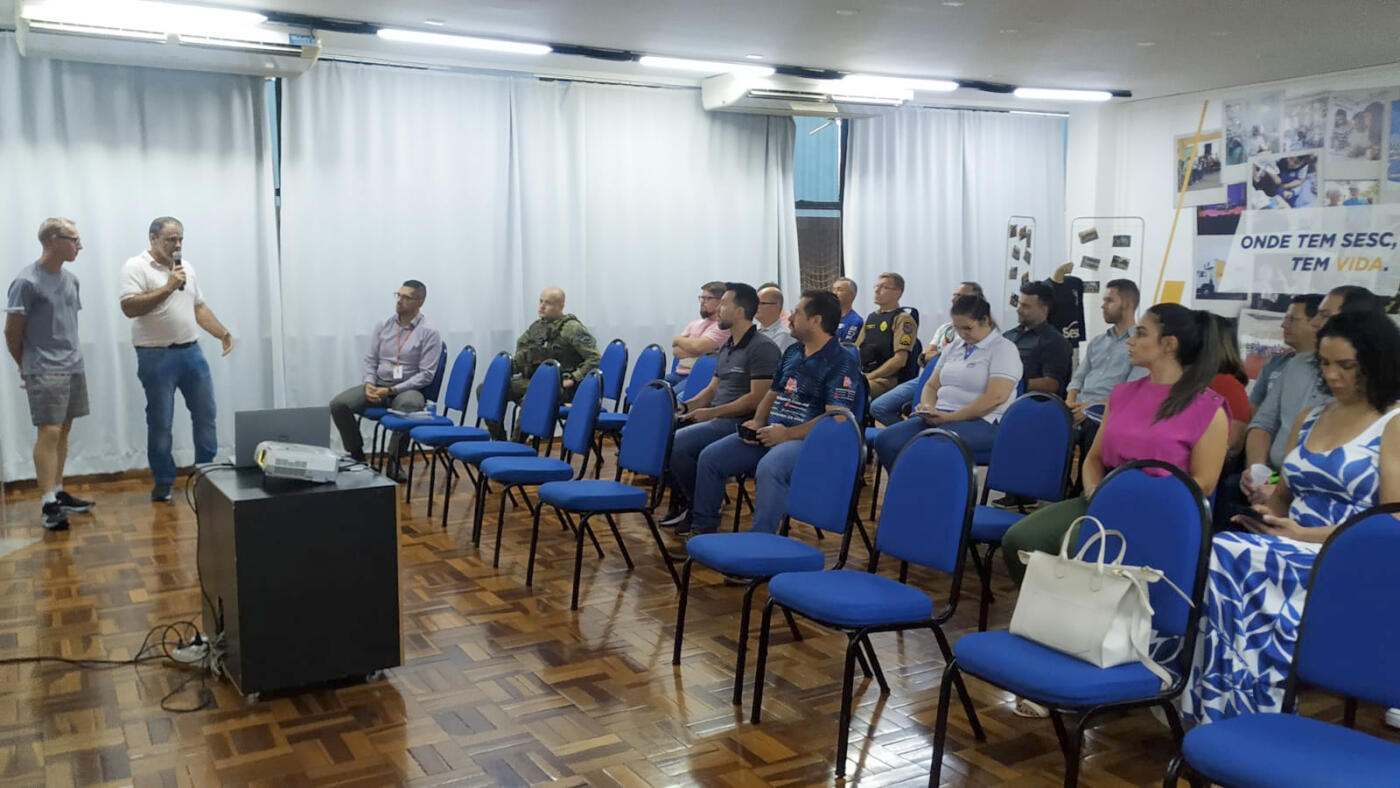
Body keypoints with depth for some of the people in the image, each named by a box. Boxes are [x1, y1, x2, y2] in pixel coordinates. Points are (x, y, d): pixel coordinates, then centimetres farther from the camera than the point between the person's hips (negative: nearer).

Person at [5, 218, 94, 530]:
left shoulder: (70, 279, 10)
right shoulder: (27, 281, -12)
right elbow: (12, 332, -6)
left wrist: (71, 357, 11)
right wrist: (26, 366, 6)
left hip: (74, 367, 7)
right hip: (45, 371, -7)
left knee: (63, 431, 11)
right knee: (49, 432, -9)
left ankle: (58, 493, 19)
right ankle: (48, 503, -7)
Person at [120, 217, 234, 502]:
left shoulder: (186, 266, 13)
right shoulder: (136, 267, -8)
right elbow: (129, 308, -20)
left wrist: (222, 333, 7)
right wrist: (167, 287, -22)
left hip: (191, 351, 6)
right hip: (156, 356, -6)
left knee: (206, 414, 8)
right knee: (160, 422, 2)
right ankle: (163, 483, 13)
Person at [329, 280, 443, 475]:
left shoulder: (429, 332, -6)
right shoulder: (384, 325, 8)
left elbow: (426, 374, -11)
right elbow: (370, 359, 11)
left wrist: (391, 391, -17)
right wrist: (369, 384, -10)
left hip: (408, 389, -5)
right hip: (377, 384, 5)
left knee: (410, 406, -40)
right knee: (338, 404, -18)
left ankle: (394, 462, -20)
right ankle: (356, 455, 1)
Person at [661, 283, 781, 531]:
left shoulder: (762, 348, -12)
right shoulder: (727, 347, 18)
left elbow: (757, 398, -19)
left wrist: (712, 412, -19)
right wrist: (686, 406, 5)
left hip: (741, 422, -9)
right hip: (716, 417, 9)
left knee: (678, 443, -25)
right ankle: (680, 503, 6)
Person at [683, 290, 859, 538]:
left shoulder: (841, 362, -9)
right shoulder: (792, 352, 17)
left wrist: (788, 434, -22)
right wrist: (757, 423, 4)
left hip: (807, 440, -8)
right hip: (770, 434, 8)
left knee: (768, 468, -38)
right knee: (710, 457, -3)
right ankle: (702, 529, 8)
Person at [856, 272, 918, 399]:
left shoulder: (903, 319, -2)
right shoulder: (871, 317, 23)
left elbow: (900, 360, -12)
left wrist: (869, 377, -14)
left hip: (889, 379, -7)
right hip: (863, 375, 7)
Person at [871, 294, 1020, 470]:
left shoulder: (1004, 349, -1)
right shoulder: (954, 347, 22)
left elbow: (996, 397, -14)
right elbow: (932, 385, 25)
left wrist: (950, 417, -17)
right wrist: (927, 407, 0)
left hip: (981, 421, -7)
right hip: (940, 417, 7)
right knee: (885, 441, -19)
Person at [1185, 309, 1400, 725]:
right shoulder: (1307, 420, 18)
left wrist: (1305, 535, -17)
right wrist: (1267, 514, 1)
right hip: (1293, 551, 6)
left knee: (1226, 556, -31)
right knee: (1221, 557, -28)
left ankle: (1233, 708, -20)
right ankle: (1226, 711, -23)